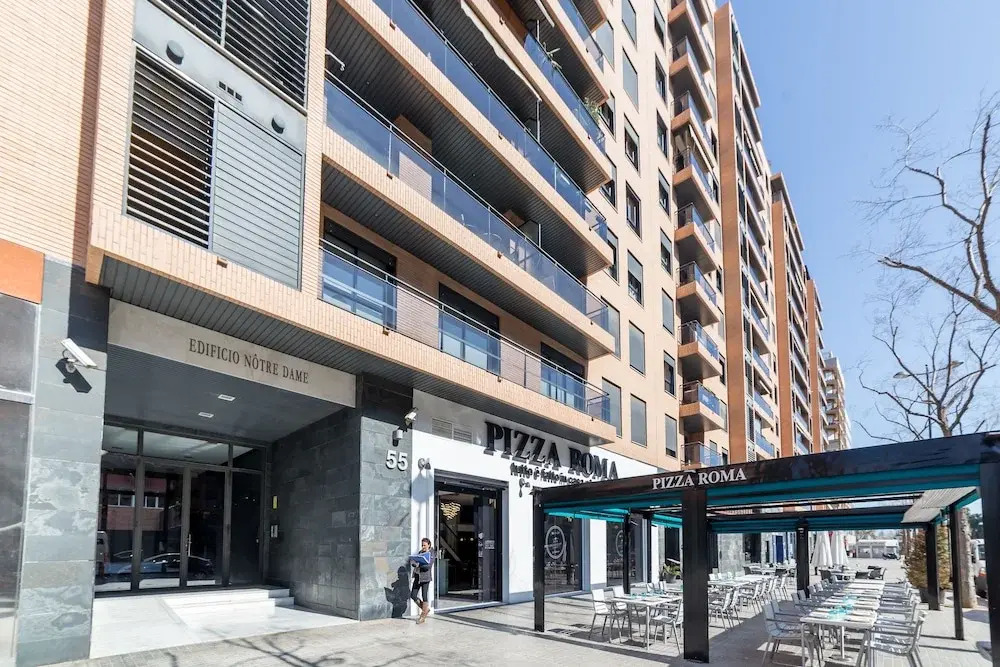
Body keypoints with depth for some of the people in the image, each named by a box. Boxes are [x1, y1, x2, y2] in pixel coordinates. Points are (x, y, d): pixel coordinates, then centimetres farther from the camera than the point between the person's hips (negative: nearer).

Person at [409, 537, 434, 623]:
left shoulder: (431, 554, -5)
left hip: (425, 577, -6)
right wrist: (413, 563, -18)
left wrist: (419, 565, -25)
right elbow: (412, 559, 3)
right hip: (417, 577, 6)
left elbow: (428, 565, -18)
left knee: (424, 596, -2)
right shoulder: (420, 552, 12)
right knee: (413, 596, 4)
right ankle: (426, 609, 24)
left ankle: (423, 615, 10)